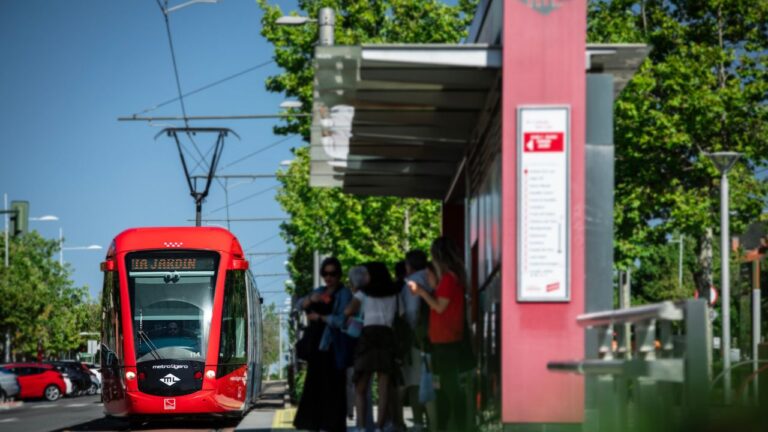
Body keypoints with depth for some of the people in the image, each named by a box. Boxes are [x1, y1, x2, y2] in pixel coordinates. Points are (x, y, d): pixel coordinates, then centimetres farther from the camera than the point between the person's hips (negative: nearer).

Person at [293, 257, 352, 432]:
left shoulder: (344, 294, -4)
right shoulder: (320, 292, 19)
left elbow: (341, 320, -15)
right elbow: (300, 304, 9)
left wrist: (320, 317, -7)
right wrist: (311, 299, -12)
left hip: (332, 346, -8)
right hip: (316, 344, 8)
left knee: (332, 387, -9)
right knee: (314, 384, 9)